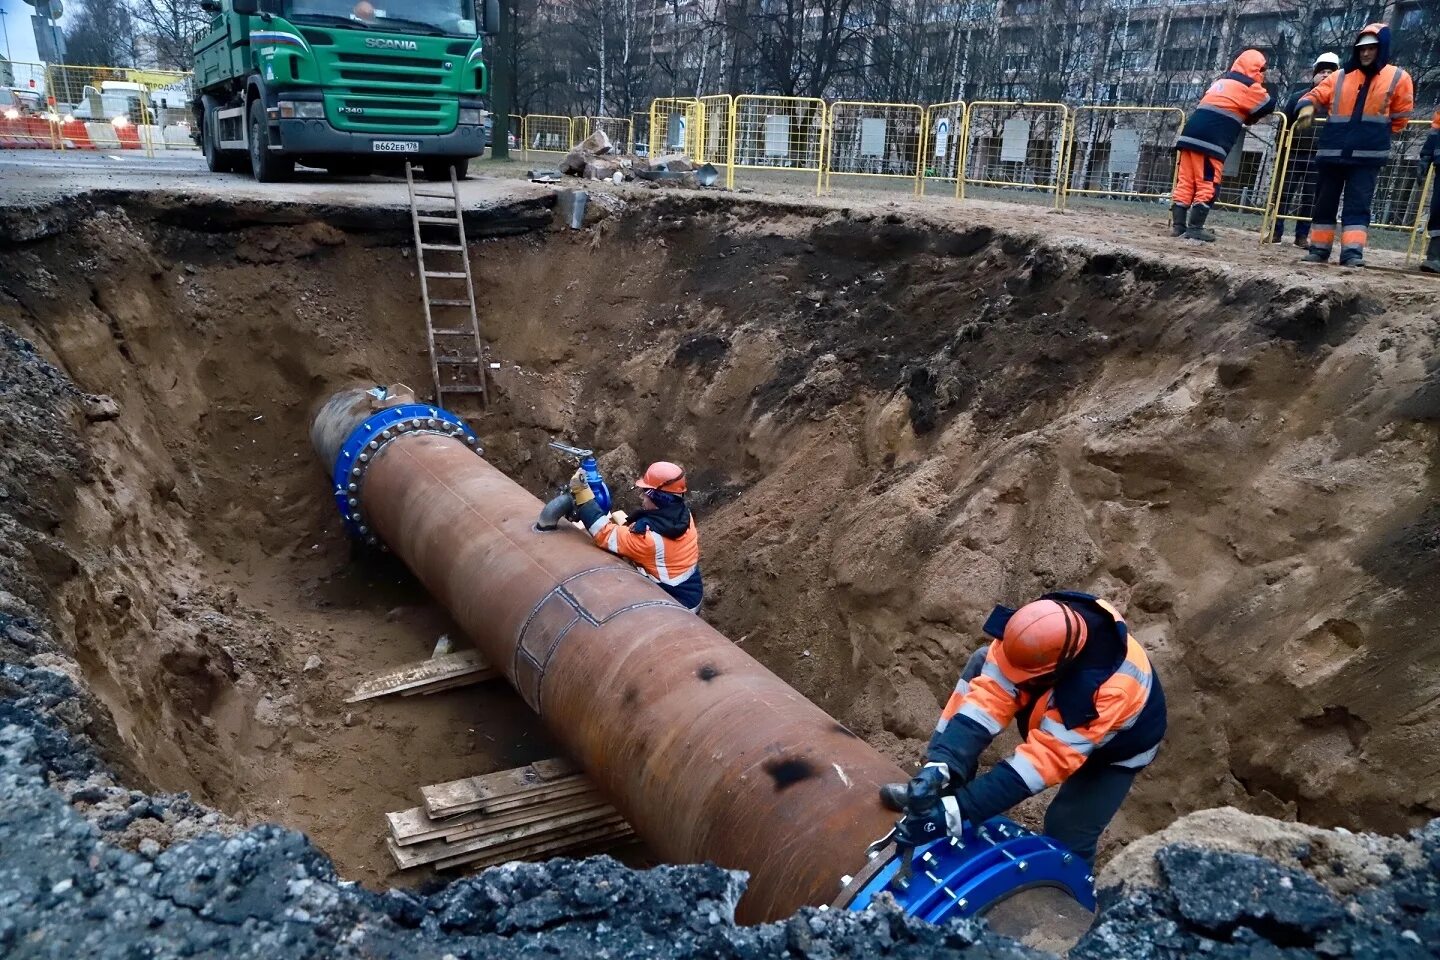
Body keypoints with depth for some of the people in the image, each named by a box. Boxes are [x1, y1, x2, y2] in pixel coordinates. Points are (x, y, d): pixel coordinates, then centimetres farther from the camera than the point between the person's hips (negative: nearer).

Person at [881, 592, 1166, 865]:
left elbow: (1044, 760, -46)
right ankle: (941, 786, -13)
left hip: (1117, 743, -4)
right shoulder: (1036, 637, -32)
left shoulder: (1110, 690, -44)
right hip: (1059, 706, 4)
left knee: (1067, 836, -16)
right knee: (982, 666, -16)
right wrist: (938, 766, -48)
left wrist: (956, 811, -50)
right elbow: (987, 699, -34)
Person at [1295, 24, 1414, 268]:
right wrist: (1307, 107, -17)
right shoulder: (1340, 77, 10)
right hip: (1331, 153, 3)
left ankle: (1352, 252, -11)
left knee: (1358, 205, -8)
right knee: (1324, 203, 8)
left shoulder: (1398, 78, 5)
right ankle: (1319, 248, 17)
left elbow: (1400, 118, 10)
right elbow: (1316, 95, 5)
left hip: (1367, 156, -2)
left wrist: (1377, 135, 10)